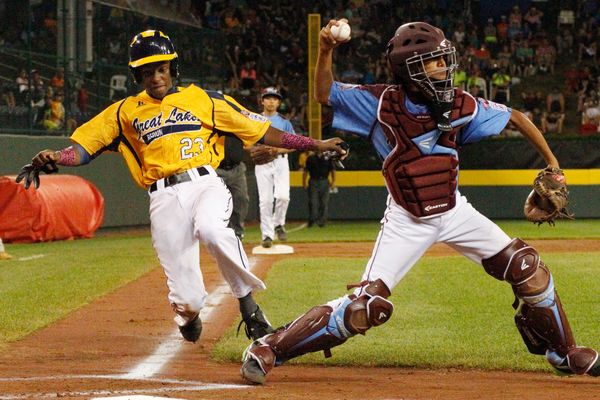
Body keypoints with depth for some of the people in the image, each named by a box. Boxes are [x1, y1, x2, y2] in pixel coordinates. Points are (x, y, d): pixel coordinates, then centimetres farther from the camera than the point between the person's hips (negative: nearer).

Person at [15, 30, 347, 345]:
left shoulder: (203, 100, 14)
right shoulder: (125, 111, 16)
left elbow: (261, 131, 13)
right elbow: (83, 148, 8)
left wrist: (315, 145, 8)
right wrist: (54, 158, -14)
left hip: (205, 184, -1)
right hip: (164, 198, 1)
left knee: (210, 229, -39)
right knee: (186, 301, -7)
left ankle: (248, 304, -22)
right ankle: (188, 319, 32)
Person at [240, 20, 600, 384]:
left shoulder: (460, 105, -9)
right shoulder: (383, 103, -15)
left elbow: (514, 117, 4)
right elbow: (325, 94, -11)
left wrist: (552, 162, 3)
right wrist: (326, 51, -29)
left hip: (454, 211, 4)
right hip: (407, 221, -4)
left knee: (527, 268, -1)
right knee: (365, 305, -15)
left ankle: (564, 353, 21)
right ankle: (269, 349, -5)